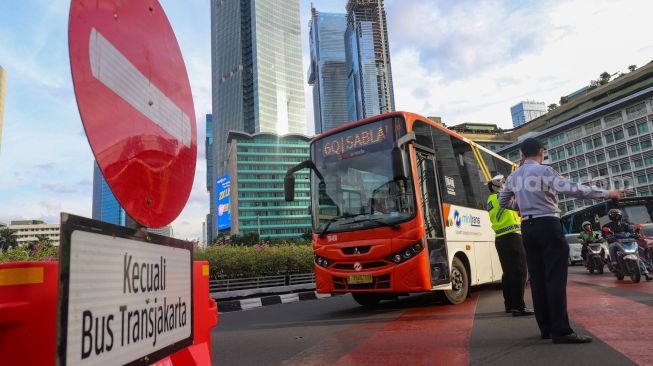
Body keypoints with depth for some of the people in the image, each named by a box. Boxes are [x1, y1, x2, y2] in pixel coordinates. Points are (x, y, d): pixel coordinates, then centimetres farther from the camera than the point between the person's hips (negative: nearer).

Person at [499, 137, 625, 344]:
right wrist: (606, 194, -10)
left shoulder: (514, 176, 11)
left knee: (537, 278, 9)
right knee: (555, 278, -6)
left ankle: (545, 328, 13)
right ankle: (560, 331, -8)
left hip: (527, 228, 7)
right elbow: (572, 189, -17)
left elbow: (503, 202, 20)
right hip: (548, 225, -6)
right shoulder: (544, 171, -8)